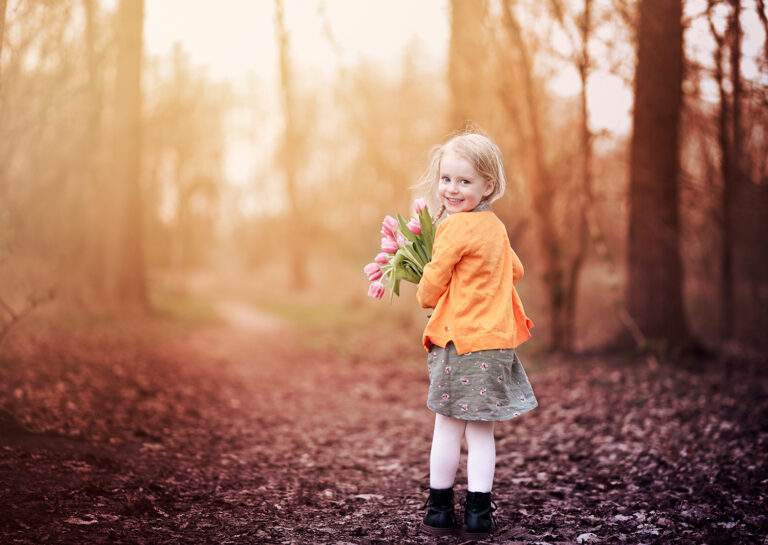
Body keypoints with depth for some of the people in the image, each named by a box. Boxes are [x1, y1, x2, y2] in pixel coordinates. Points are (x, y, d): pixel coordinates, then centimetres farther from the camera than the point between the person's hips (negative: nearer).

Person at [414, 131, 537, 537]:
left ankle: (440, 511, 14)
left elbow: (433, 281, -8)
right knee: (481, 431, 10)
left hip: (460, 339, -7)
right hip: (496, 338, 7)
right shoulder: (495, 227, 10)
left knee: (448, 427, 5)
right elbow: (515, 270, 24)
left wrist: (424, 297, 13)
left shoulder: (456, 227, -13)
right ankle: (478, 513, 11)